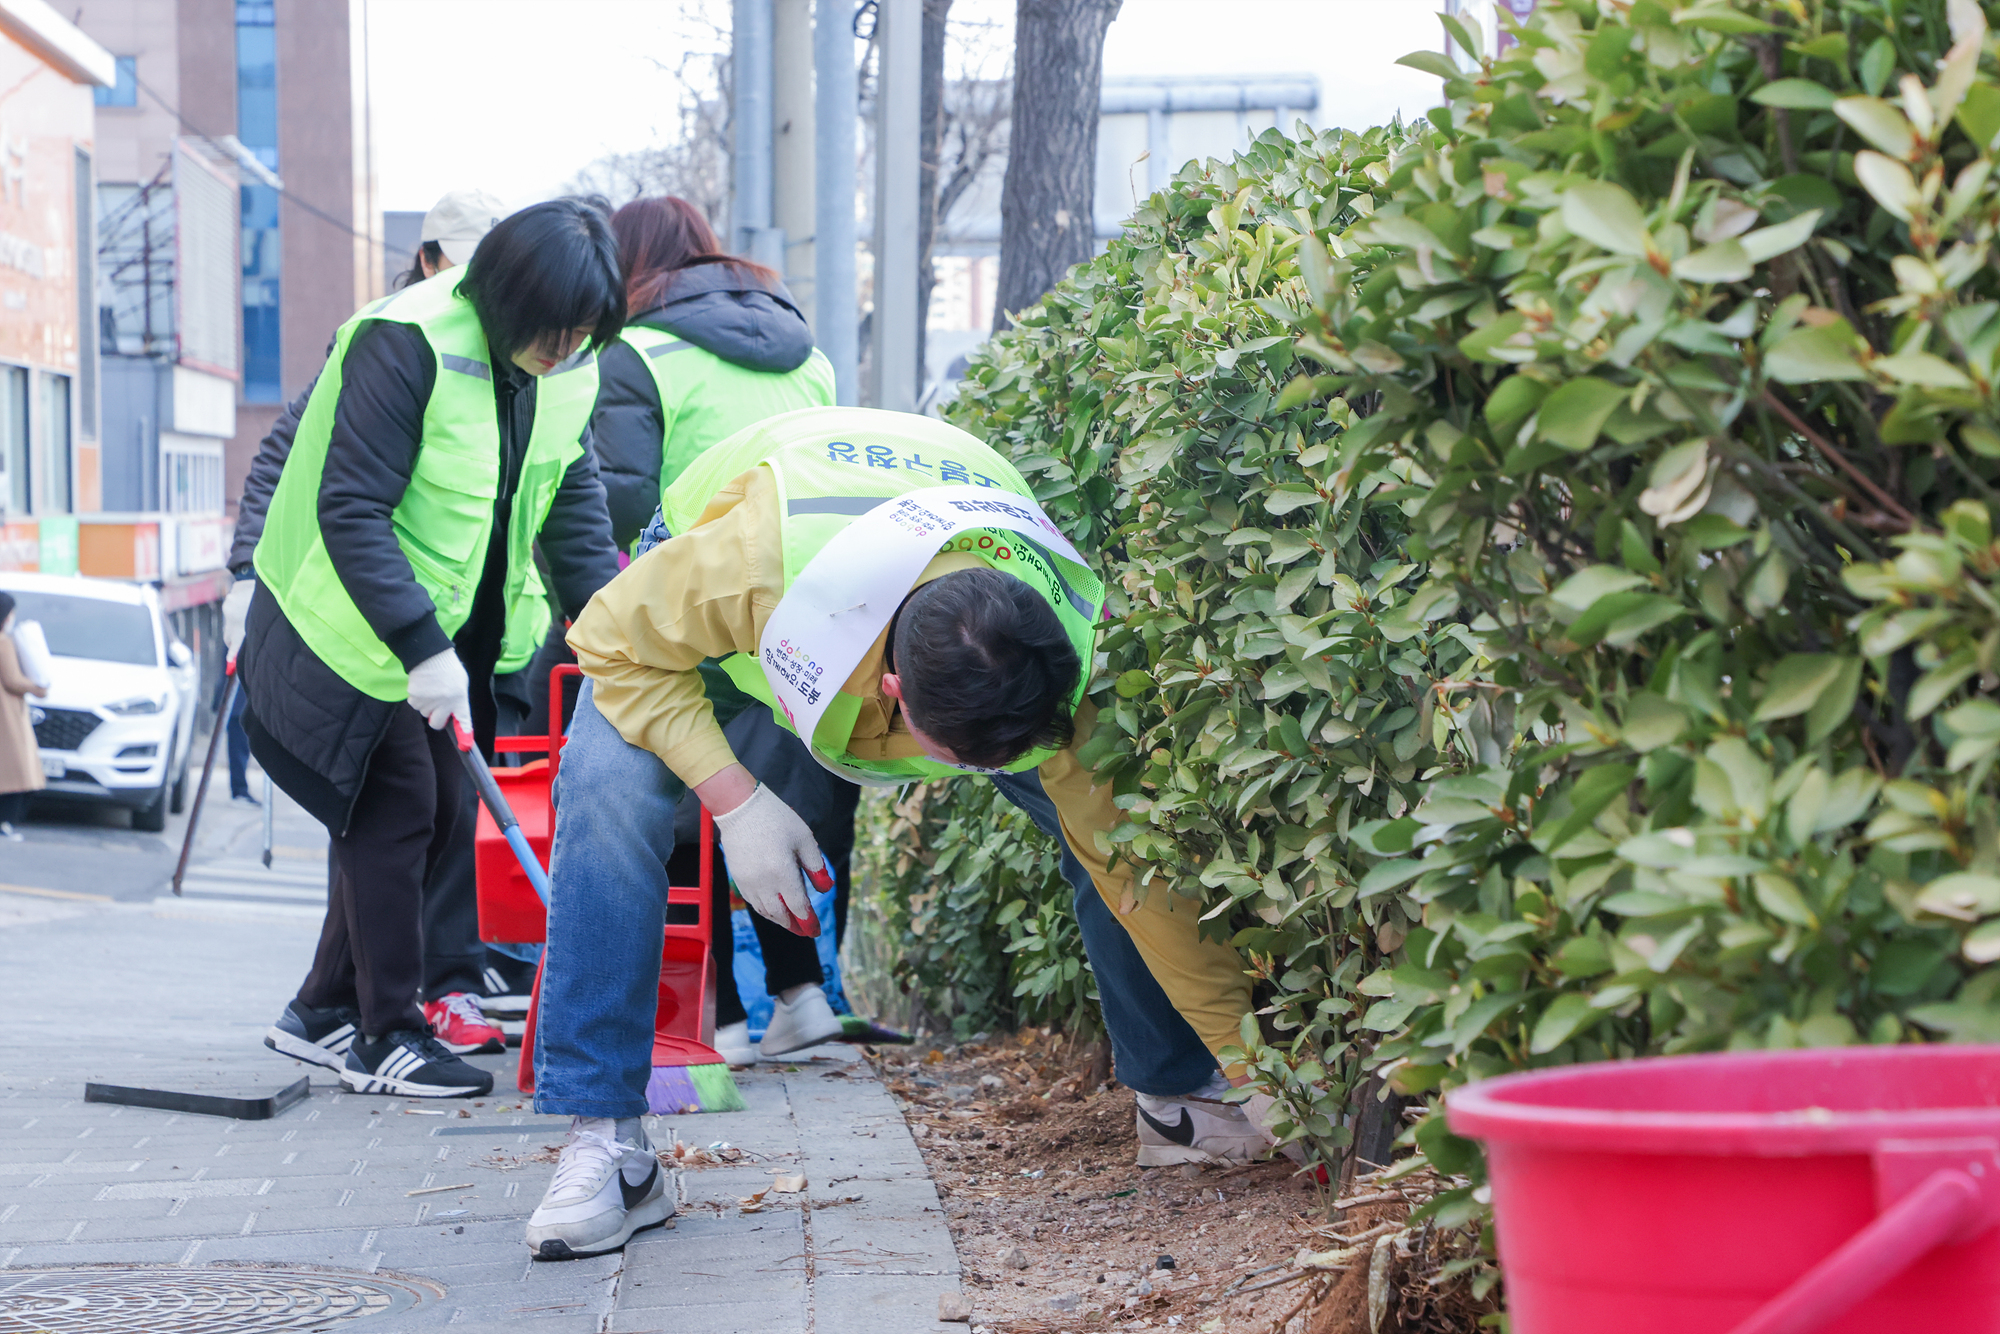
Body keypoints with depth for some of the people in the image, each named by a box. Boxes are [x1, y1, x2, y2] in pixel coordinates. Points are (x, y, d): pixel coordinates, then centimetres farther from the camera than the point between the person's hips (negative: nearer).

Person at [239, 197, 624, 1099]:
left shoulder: (570, 365, -4)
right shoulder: (408, 344, -26)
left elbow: (573, 505, 4)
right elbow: (350, 510, -27)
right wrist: (420, 650, -31)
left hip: (452, 629, 8)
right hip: (350, 625, -8)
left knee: (430, 813, 9)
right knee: (396, 808, -8)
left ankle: (323, 1012, 22)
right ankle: (387, 1035, 3)